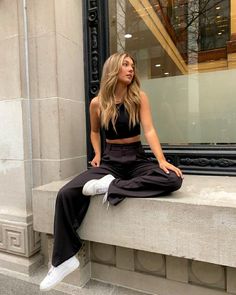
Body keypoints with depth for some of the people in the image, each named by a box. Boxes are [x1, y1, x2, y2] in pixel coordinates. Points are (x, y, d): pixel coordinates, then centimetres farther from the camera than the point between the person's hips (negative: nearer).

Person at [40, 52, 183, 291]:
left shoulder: (139, 97, 0)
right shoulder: (98, 103, 2)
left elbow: (149, 130, -9)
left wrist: (162, 160, -23)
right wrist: (97, 154, 4)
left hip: (137, 159, 0)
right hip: (110, 160, 1)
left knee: (173, 179, -30)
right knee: (66, 193, -20)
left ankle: (111, 187, -27)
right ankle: (64, 259, -6)